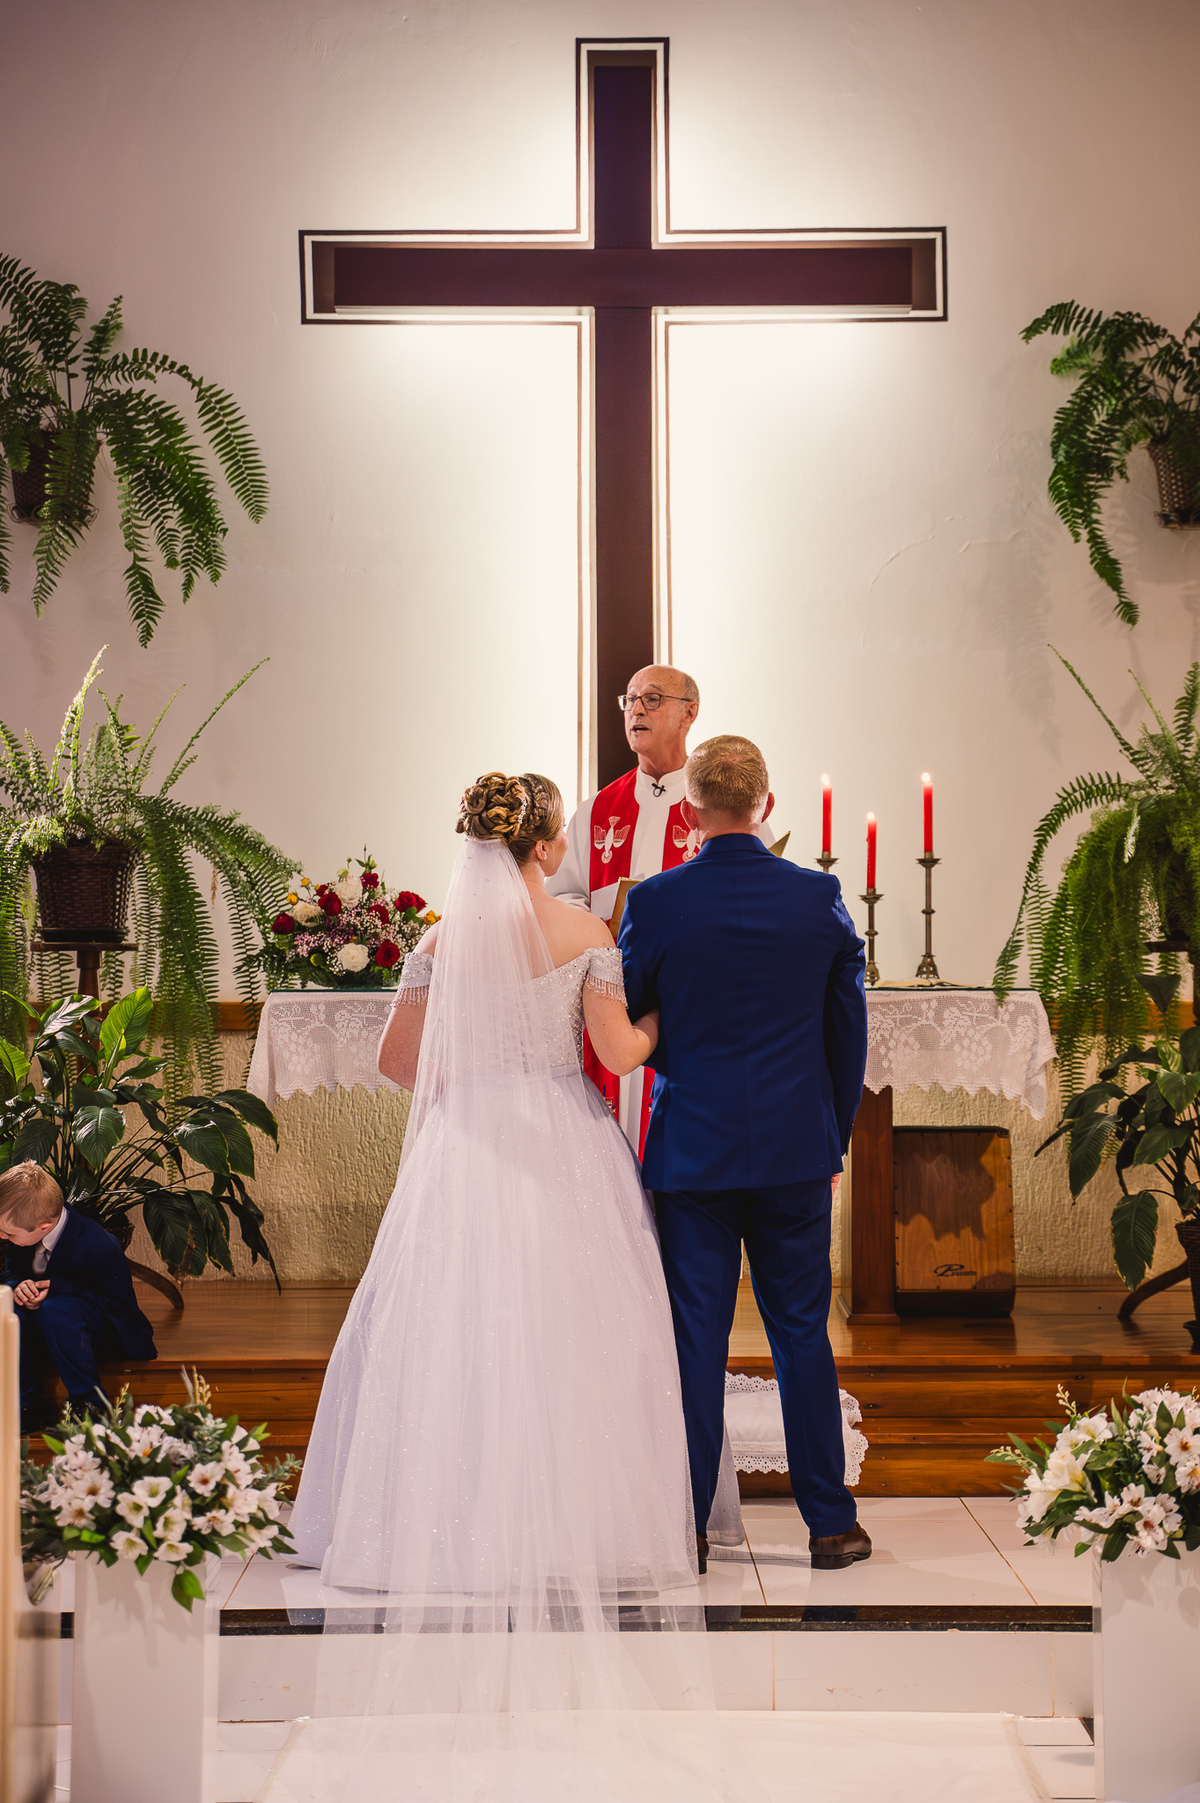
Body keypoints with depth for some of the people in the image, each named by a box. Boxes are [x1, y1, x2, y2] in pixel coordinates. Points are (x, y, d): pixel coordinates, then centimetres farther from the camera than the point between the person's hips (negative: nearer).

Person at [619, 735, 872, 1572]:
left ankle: (685, 1527, 11)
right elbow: (850, 1034, 4)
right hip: (796, 1150, 2)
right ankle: (830, 1523, 17)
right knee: (803, 1334, 10)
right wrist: (833, 1143, 16)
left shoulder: (654, 902, -8)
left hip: (691, 1151, -1)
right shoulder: (821, 897, -3)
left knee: (695, 1339, 5)